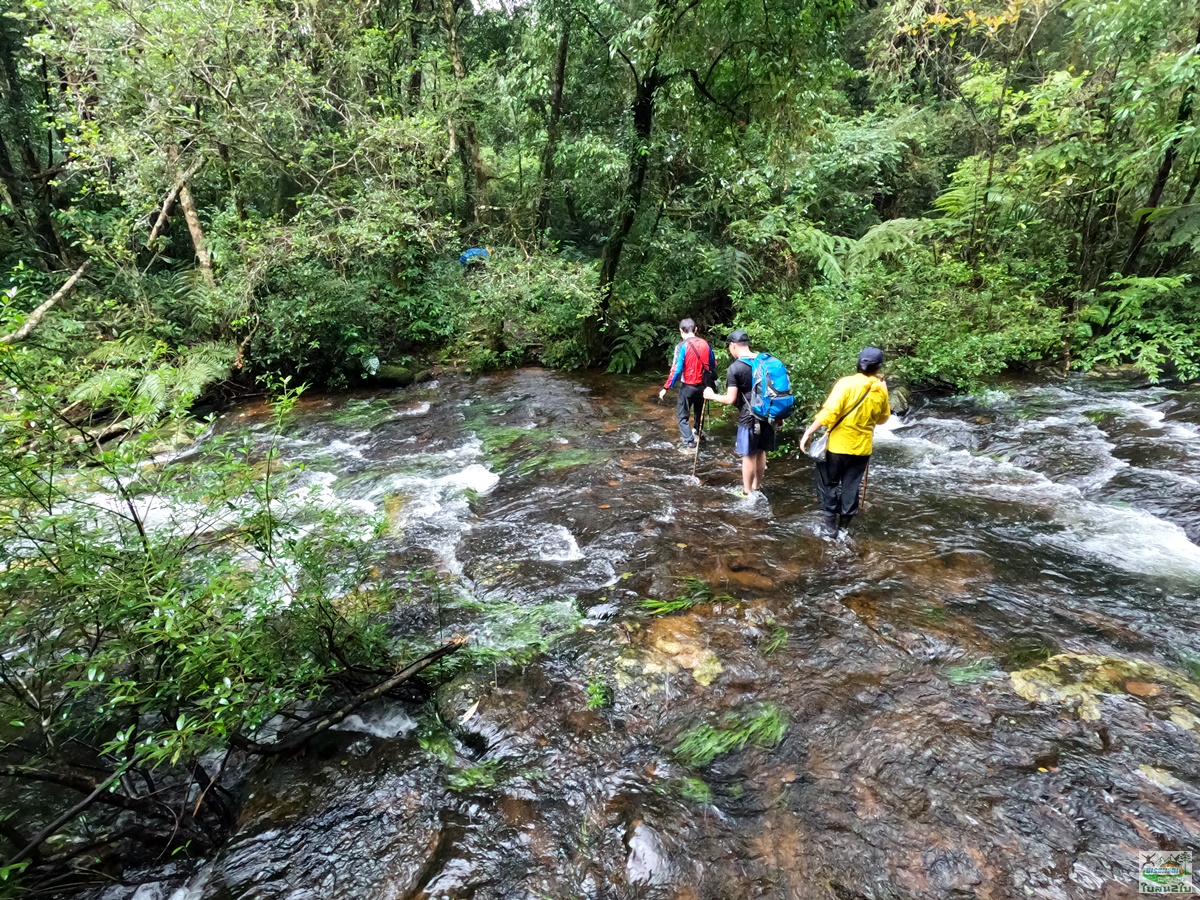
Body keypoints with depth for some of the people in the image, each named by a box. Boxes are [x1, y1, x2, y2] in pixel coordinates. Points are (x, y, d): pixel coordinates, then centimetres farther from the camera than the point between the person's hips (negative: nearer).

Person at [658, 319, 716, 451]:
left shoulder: (682, 346, -16)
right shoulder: (705, 343, 0)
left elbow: (676, 369, -20)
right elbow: (713, 365, 9)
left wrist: (666, 388, -13)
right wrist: (709, 380, 26)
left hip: (687, 386, -5)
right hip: (702, 385, 5)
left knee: (683, 416, 5)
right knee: (699, 411, 26)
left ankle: (689, 443, -4)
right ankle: (698, 434, 46)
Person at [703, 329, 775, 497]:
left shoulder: (735, 368, -14)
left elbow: (731, 400, -15)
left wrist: (712, 395, 2)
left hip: (749, 418, -6)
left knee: (749, 455, 6)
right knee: (761, 452, 19)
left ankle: (747, 492, 18)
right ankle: (757, 486, 34)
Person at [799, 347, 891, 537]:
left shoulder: (847, 383, -14)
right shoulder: (881, 390, 0)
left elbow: (829, 412, -22)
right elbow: (882, 419, 16)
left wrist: (808, 433, -18)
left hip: (839, 445, -4)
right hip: (862, 447, 4)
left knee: (829, 484, 11)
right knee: (851, 487, 14)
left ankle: (830, 524, 14)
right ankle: (843, 525, 23)